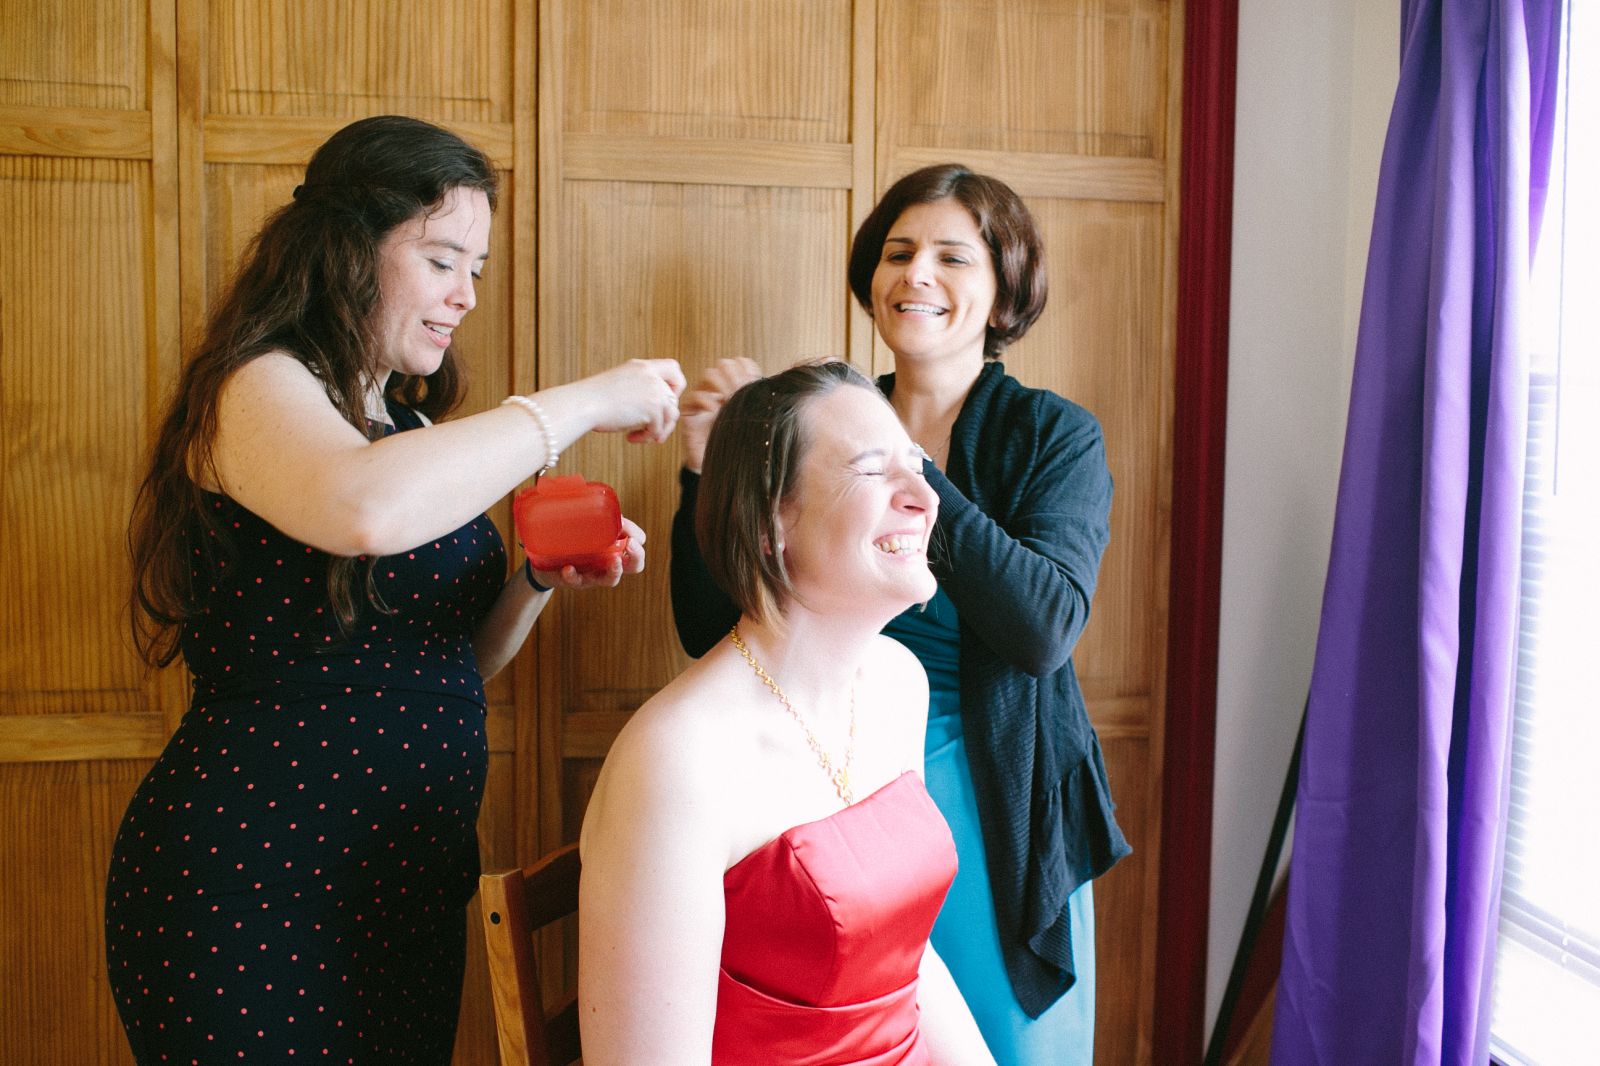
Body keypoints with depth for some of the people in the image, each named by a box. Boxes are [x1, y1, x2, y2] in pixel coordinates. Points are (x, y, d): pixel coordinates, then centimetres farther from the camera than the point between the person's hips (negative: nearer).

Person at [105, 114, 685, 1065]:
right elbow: (366, 510, -37)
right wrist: (582, 403, -27)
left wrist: (542, 581, -2)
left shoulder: (405, 423, 13)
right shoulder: (258, 389, -13)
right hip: (248, 896, -8)